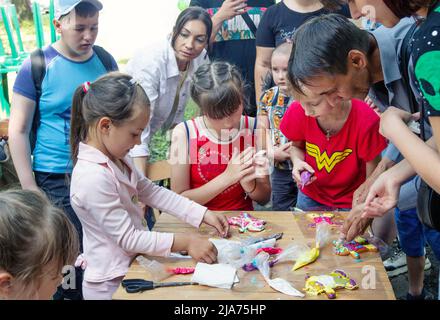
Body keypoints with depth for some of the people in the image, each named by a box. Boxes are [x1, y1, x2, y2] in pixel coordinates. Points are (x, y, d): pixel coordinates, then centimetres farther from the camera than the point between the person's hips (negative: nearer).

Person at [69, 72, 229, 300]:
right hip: (111, 286, -8)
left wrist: (203, 214, 0)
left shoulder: (115, 157, -2)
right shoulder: (93, 177, -28)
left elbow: (150, 191, 6)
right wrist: (186, 242, -23)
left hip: (130, 268, 8)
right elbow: (128, 238, -24)